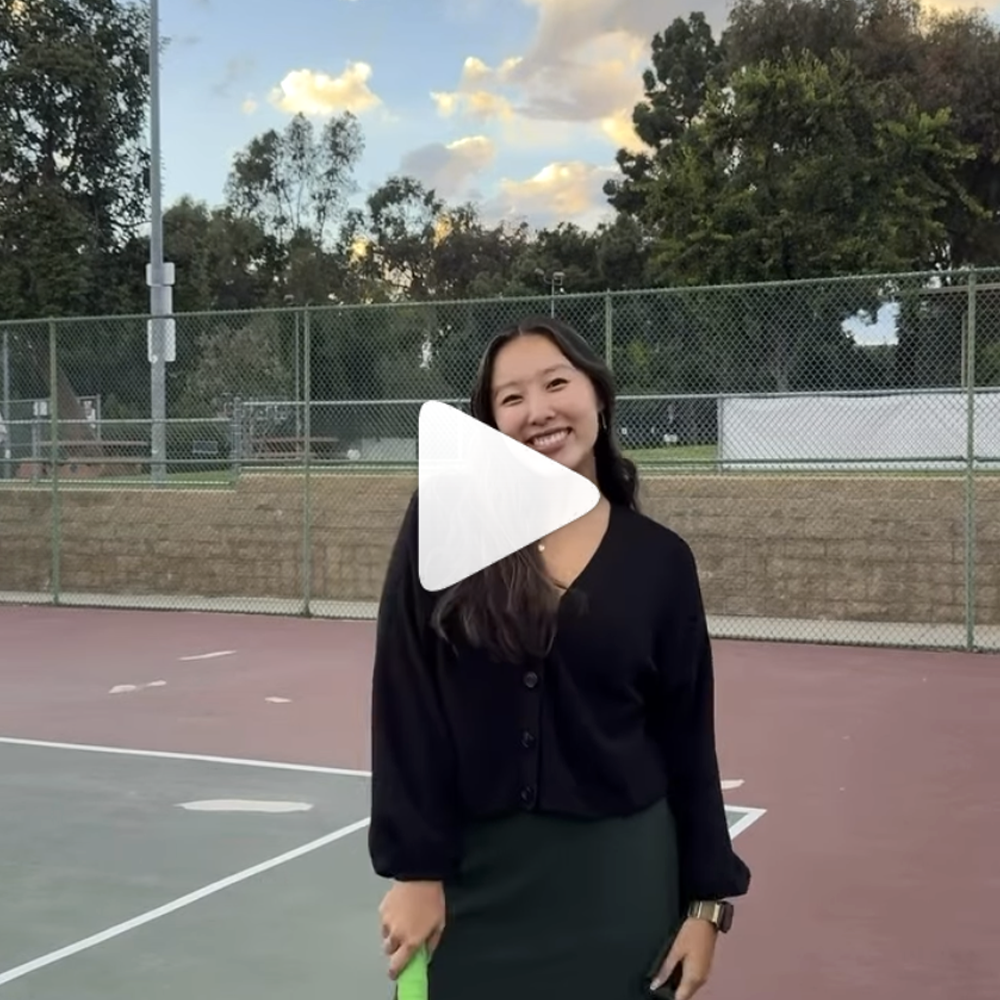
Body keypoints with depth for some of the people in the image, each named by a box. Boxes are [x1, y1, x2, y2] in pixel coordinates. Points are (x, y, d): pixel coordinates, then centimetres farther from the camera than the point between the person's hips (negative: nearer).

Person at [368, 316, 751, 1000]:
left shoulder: (660, 559, -1)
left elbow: (687, 739, 3)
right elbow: (405, 701, -8)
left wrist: (707, 898, 2)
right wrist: (414, 866, -10)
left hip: (615, 877, 1)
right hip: (472, 877, -1)